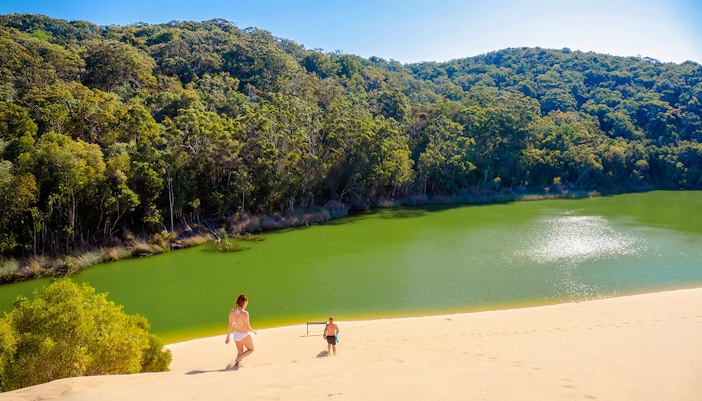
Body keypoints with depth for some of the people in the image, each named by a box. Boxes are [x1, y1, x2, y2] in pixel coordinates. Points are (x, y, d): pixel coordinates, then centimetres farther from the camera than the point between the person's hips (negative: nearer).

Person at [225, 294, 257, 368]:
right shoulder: (245, 313, -27)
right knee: (251, 350, 21)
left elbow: (230, 326, -3)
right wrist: (254, 331, -1)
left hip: (236, 334, 6)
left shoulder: (232, 312, -10)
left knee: (240, 352, 30)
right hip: (244, 336, -6)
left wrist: (227, 336, 8)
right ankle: (238, 359, 1)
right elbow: (248, 327, -21)